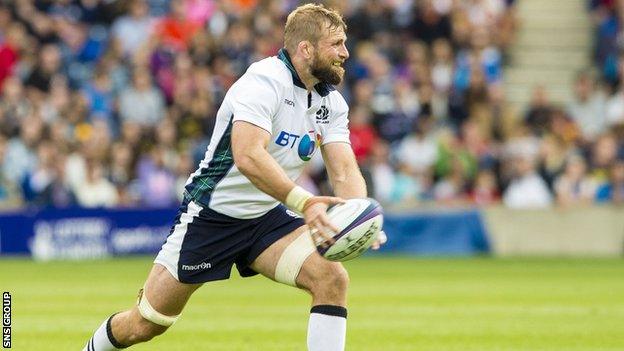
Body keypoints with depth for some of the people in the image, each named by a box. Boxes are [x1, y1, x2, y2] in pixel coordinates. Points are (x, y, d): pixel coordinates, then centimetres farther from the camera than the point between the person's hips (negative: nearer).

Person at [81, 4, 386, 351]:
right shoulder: (264, 81, -24)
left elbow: (345, 171, -9)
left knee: (332, 279, -19)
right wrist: (304, 203, -48)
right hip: (212, 214, -6)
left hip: (267, 217, 6)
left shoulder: (332, 103, 0)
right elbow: (248, 156, -38)